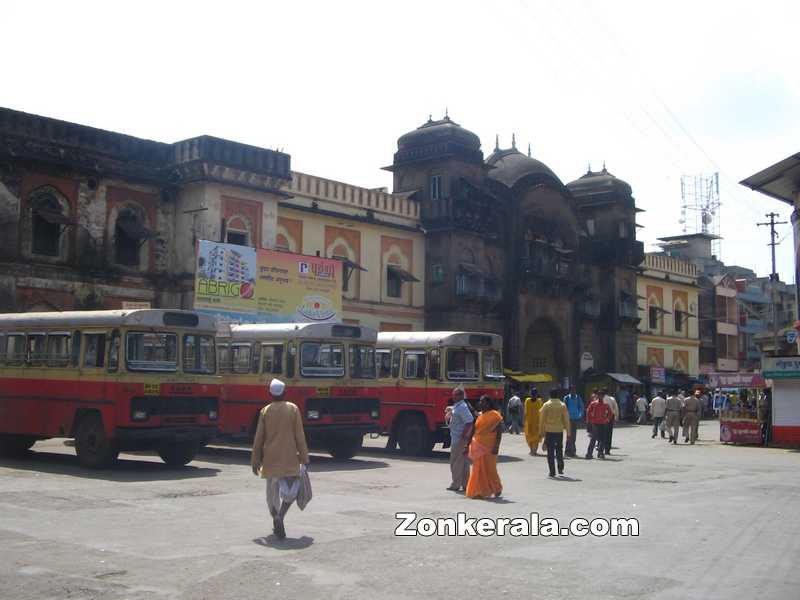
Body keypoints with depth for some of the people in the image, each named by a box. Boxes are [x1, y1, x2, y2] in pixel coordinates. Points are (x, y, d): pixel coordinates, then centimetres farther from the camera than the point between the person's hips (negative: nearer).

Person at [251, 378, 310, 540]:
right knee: (290, 490, 4)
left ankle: (276, 520, 16)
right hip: (289, 458, -2)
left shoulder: (265, 411, 1)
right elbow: (299, 436, -3)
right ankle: (280, 516, -19)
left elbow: (259, 438, 2)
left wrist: (255, 461, 9)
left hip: (270, 458, 2)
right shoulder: (293, 409, -2)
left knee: (272, 491, 15)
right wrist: (304, 458, 4)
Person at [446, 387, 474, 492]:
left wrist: (463, 436, -25)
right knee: (464, 462, 13)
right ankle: (465, 484, 18)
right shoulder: (456, 406, 13)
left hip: (459, 439, -10)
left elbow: (469, 422, -25)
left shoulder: (462, 407, -18)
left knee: (456, 463, -3)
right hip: (456, 438, 10)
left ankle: (455, 485, 3)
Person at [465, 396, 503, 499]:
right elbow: (475, 431, 16)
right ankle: (480, 491, 13)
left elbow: (499, 432, -11)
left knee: (489, 468, 0)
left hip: (489, 447, -6)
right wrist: (470, 444, 13)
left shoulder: (494, 415, -8)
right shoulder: (479, 416, 12)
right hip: (478, 447, 6)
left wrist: (496, 447, -18)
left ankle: (497, 489, 19)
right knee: (478, 469, 6)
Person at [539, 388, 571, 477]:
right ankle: (560, 469, 16)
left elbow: (542, 419, -2)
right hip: (559, 431, 1)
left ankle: (552, 471, 0)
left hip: (549, 431, -1)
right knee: (559, 450, 18)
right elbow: (566, 420, 1)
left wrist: (541, 432, 5)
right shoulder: (562, 405, 0)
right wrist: (568, 433, 7)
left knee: (550, 452, 2)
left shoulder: (546, 405, -3)